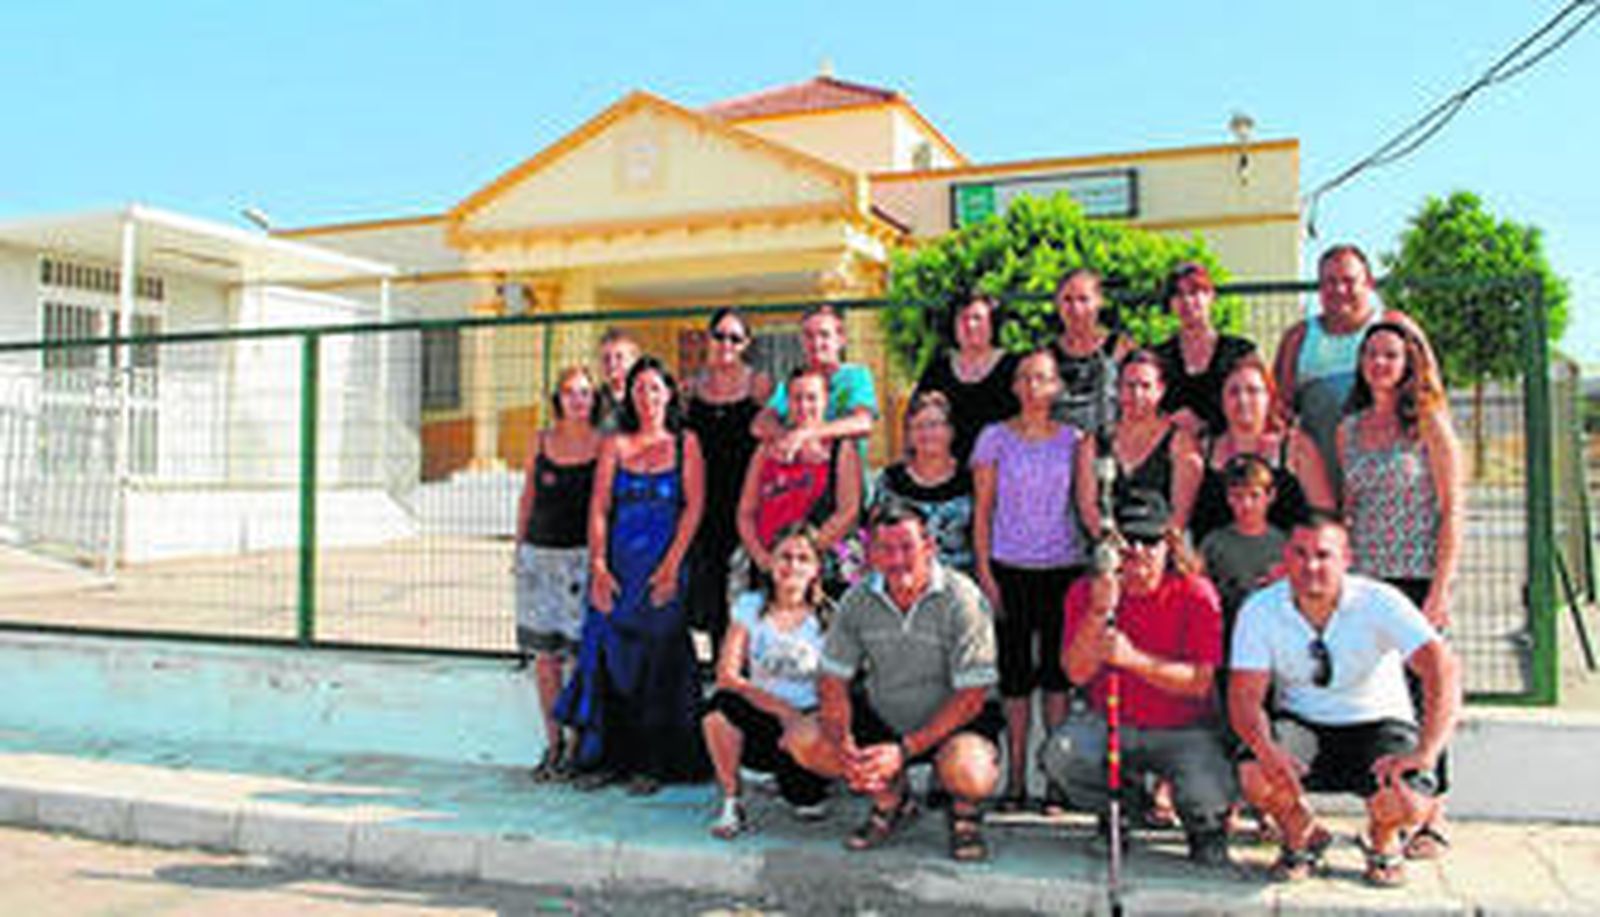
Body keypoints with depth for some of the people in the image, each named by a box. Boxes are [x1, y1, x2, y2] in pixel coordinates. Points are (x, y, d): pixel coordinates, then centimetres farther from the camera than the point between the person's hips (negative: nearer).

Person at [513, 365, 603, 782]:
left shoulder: (605, 445, 0)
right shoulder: (541, 441, 8)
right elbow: (527, 498, 15)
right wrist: (520, 548, 13)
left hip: (583, 555, -3)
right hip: (540, 553, 3)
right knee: (544, 653, 5)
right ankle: (554, 742, 16)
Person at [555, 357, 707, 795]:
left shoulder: (685, 443, 5)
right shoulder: (615, 445, 10)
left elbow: (694, 505, -2)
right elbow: (599, 508, 4)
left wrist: (671, 565, -12)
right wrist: (598, 566, -6)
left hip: (663, 568, -2)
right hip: (617, 566, 2)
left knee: (658, 661, 1)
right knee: (609, 656, 2)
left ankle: (652, 763, 10)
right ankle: (605, 758, 12)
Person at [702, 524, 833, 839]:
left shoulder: (827, 618, -2)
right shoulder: (750, 609, 1)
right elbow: (726, 675, -9)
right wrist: (781, 708, -21)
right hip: (758, 722, 0)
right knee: (722, 704, -32)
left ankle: (805, 785, 15)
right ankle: (731, 803, -12)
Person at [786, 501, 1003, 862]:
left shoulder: (961, 598, -20)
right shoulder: (859, 599, -8)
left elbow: (971, 695, -19)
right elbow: (833, 680, -2)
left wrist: (904, 750, -25)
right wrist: (845, 747, -20)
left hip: (953, 723, -4)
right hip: (882, 718, 4)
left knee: (969, 775, -36)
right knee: (804, 742, -15)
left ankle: (964, 808, 6)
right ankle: (891, 800, 11)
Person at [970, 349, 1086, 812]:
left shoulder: (1072, 439, 7)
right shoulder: (996, 437, 3)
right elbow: (982, 510, 2)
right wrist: (984, 572, -3)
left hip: (1063, 566, 1)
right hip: (1010, 567, -1)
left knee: (1058, 669, 3)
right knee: (1015, 672, 3)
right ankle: (1015, 778, 11)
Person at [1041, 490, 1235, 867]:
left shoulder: (1196, 593, -8)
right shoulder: (1086, 591, -2)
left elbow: (1199, 683, -15)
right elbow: (1077, 673, -11)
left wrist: (1134, 659, -30)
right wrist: (1099, 612, -25)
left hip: (1183, 731, -2)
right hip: (1110, 723, 2)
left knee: (1209, 794, -27)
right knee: (1060, 753, -25)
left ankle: (1205, 826, 14)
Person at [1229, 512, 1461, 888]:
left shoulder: (1379, 602, -18)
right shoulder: (1259, 610, -13)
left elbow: (1443, 670, -28)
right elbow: (1245, 695, -16)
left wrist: (1425, 753, -39)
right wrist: (1266, 749, -37)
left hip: (1376, 724, -1)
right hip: (1300, 723, 1)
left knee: (1406, 804, -29)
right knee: (1254, 775, -29)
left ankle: (1383, 842, 12)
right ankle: (1303, 836, 8)